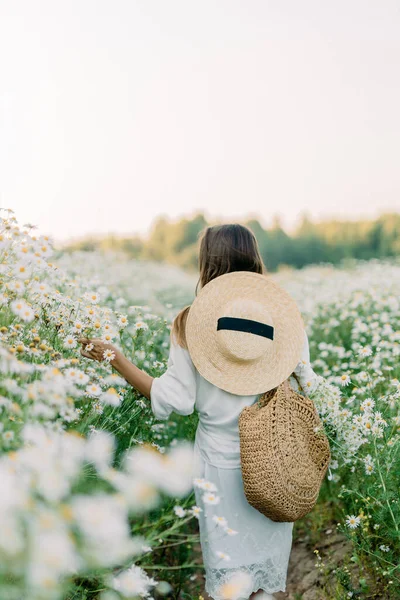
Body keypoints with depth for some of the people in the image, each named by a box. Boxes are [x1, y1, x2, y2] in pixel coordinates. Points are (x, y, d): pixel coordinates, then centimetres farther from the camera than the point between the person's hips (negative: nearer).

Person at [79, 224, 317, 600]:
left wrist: (115, 359, -5)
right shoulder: (286, 316, -8)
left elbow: (174, 400, -11)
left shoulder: (189, 324, -13)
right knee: (266, 561, 22)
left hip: (219, 462, -1)